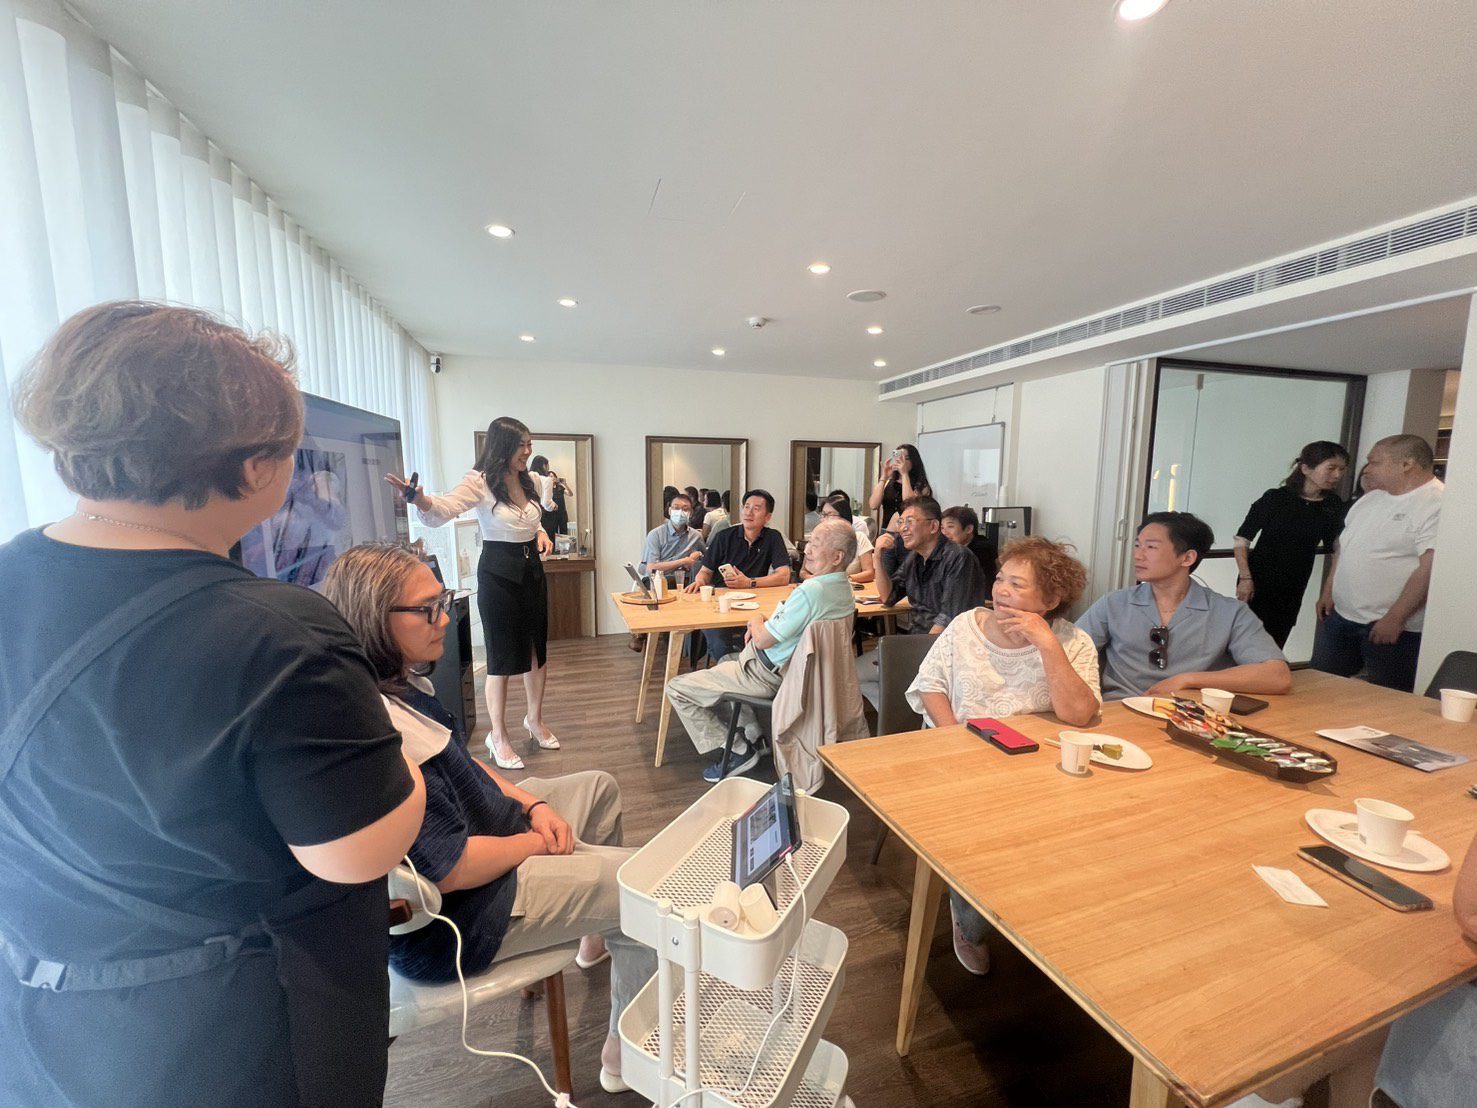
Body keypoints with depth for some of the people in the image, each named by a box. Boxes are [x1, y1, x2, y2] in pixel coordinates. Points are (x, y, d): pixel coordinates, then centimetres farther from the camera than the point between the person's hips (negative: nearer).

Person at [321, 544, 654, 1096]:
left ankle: (598, 934, 41)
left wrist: (531, 803, -3)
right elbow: (449, 869, -31)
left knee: (600, 786, 21)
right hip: (450, 914, -10)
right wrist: (538, 841, -14)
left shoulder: (400, 683, -3)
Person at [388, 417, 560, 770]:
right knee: (503, 658, 3)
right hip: (498, 573, -6)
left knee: (537, 650, 14)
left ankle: (535, 720, 35)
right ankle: (498, 736, 22)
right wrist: (420, 499, -49)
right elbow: (443, 510, -29)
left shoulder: (526, 482, 6)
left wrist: (542, 534, 1)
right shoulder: (480, 481, -14)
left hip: (532, 569, 6)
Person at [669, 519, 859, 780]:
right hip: (793, 667, 10)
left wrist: (756, 620, -1)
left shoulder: (812, 590, -31)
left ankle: (738, 751, 4)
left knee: (677, 688, -3)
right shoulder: (843, 586, -1)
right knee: (725, 661, 35)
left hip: (768, 675, -10)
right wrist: (764, 624, 0)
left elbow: (762, 640, -22)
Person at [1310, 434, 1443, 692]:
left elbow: (1430, 568, -21)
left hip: (1391, 626, -7)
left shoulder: (1436, 504, -14)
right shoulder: (1371, 498, 11)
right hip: (1340, 616, 7)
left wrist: (1395, 618, -22)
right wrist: (1328, 591, 13)